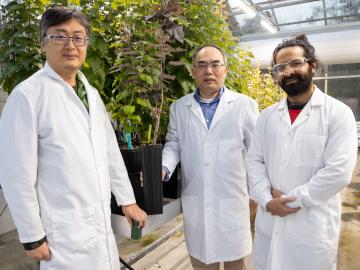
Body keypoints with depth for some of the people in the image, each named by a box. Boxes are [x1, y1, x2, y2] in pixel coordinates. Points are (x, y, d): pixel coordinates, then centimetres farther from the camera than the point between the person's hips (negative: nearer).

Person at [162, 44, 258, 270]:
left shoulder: (245, 105, -2)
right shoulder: (179, 107, 5)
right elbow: (174, 144, 8)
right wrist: (164, 168, -11)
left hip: (233, 199, -1)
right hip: (195, 200, 2)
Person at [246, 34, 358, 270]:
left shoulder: (338, 113, -7)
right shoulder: (267, 116, 6)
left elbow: (339, 171, -15)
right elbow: (254, 160, 3)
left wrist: (291, 198, -13)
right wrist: (267, 200, -11)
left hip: (313, 226, -3)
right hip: (269, 221, 4)